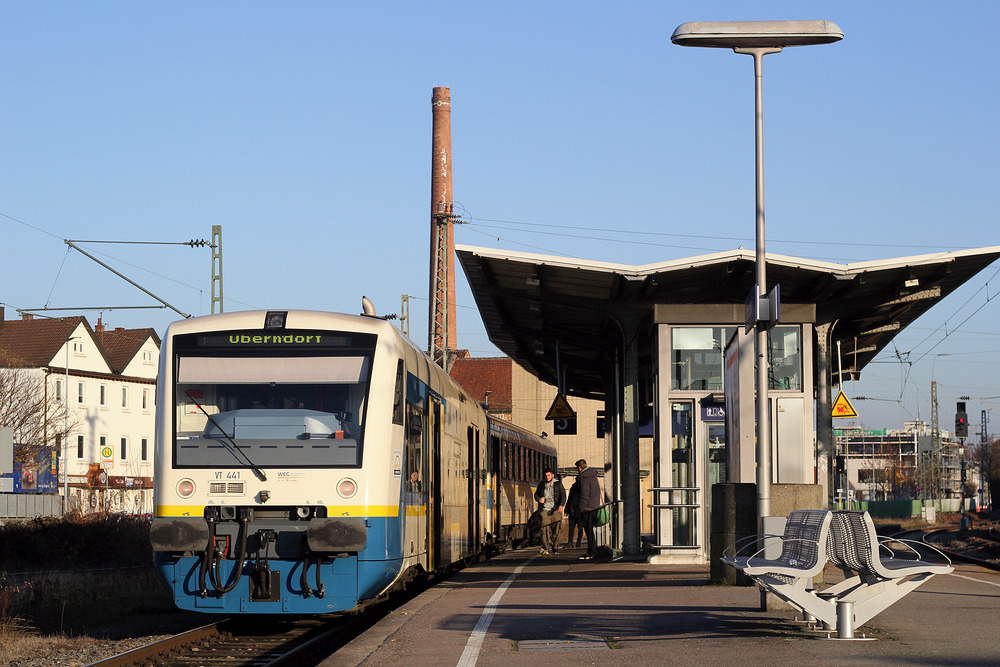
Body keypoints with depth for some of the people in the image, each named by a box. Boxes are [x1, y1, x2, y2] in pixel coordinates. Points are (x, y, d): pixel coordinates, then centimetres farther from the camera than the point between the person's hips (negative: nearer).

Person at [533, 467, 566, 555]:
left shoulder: (558, 484, 7)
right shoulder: (541, 484, 13)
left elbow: (563, 495, -1)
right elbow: (536, 494, 22)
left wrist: (561, 505, -18)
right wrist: (539, 499, -2)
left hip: (555, 510, -1)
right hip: (545, 510, 1)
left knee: (555, 530, -3)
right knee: (545, 529, -11)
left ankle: (552, 547, 7)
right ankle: (545, 547, -12)